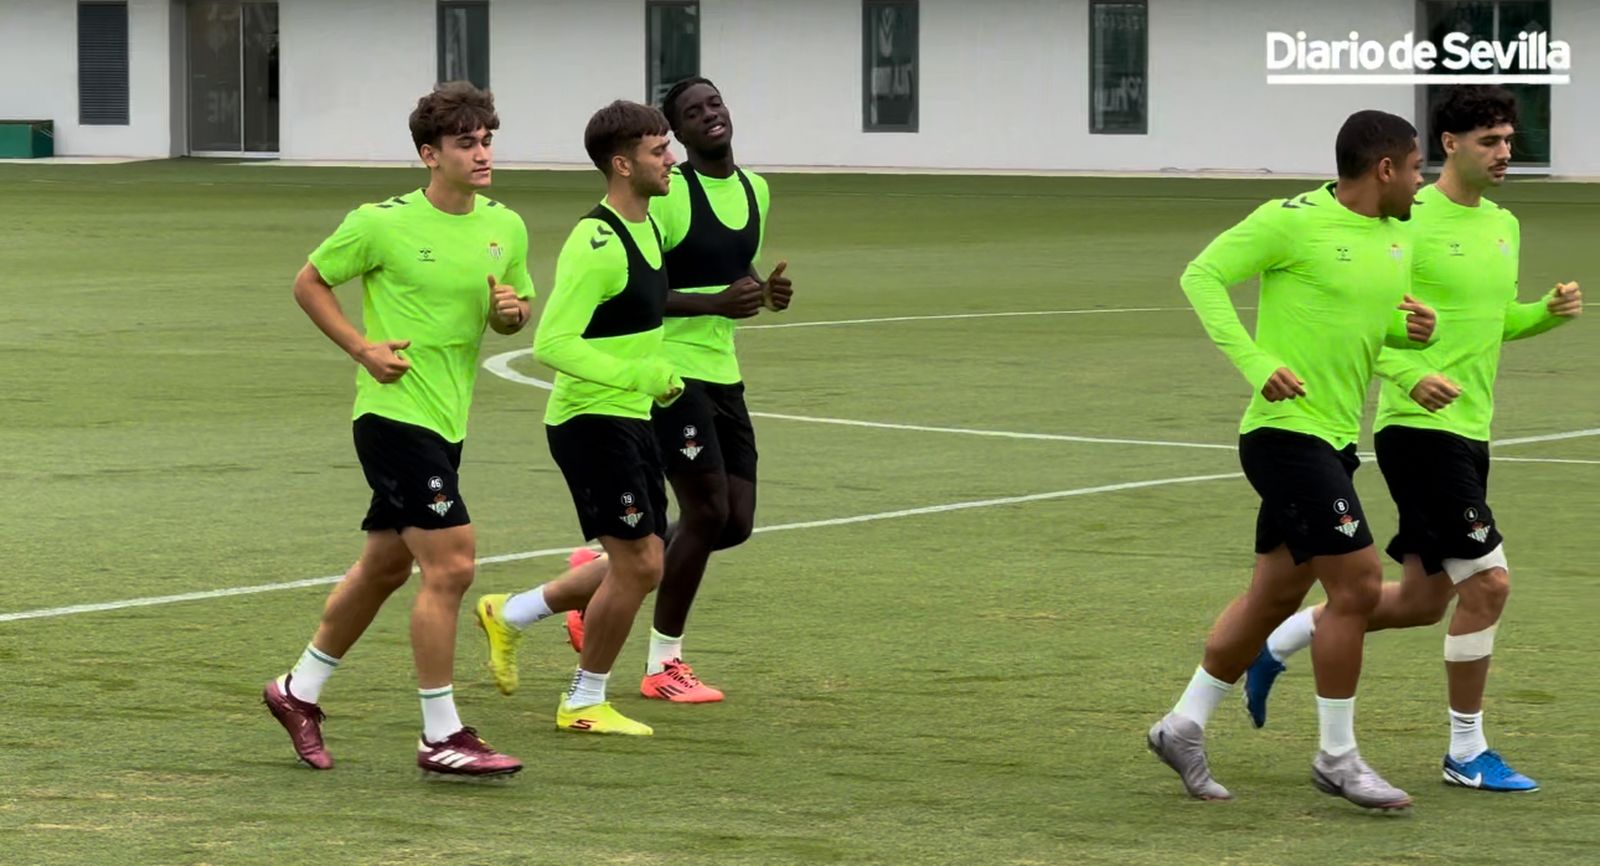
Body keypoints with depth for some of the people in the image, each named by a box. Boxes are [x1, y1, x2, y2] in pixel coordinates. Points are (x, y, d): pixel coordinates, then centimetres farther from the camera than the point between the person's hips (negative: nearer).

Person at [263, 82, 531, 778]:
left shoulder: (505, 227, 5)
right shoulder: (382, 224, -12)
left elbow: (511, 318, 17)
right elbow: (308, 284, -1)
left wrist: (511, 310, -7)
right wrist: (364, 348, -12)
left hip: (446, 419, 8)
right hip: (394, 412, -8)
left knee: (385, 565, 17)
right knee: (450, 564, -14)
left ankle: (299, 691, 35)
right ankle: (441, 736, -6)